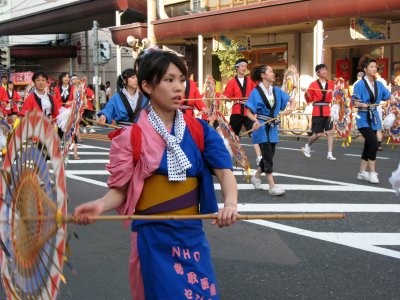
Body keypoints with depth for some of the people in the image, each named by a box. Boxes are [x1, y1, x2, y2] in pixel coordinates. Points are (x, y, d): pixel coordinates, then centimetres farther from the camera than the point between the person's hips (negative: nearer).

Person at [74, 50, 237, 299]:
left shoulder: (199, 131, 1)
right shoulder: (132, 136, -6)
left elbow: (224, 170, -8)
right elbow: (119, 190, -3)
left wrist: (230, 203, -28)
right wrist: (100, 205, -24)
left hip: (192, 235, 3)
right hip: (154, 238, -3)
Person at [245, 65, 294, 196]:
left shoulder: (276, 90, 5)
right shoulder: (256, 92, -9)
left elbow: (291, 100, 16)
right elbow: (249, 112, -10)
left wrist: (290, 108, -6)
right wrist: (255, 120, -29)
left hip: (273, 127, 6)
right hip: (261, 127, -6)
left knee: (269, 155, 12)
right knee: (268, 156, -9)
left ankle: (256, 177, 34)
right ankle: (272, 186, -7)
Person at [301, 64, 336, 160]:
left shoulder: (331, 83, 6)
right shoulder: (313, 84, -1)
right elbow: (309, 100, 1)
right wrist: (306, 92, -16)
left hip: (328, 111, 3)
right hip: (317, 112, -3)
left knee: (330, 132, -4)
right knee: (318, 134, -2)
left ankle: (329, 154, 2)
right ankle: (307, 146, 26)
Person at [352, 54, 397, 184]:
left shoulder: (379, 84, 7)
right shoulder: (360, 85, -9)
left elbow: (388, 95, 6)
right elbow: (356, 103, -10)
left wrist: (392, 99, -16)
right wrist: (364, 105, -30)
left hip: (374, 118, 6)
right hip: (363, 119, -6)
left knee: (368, 146, 11)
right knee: (373, 142, -19)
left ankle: (362, 172, 22)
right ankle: (372, 172, -11)